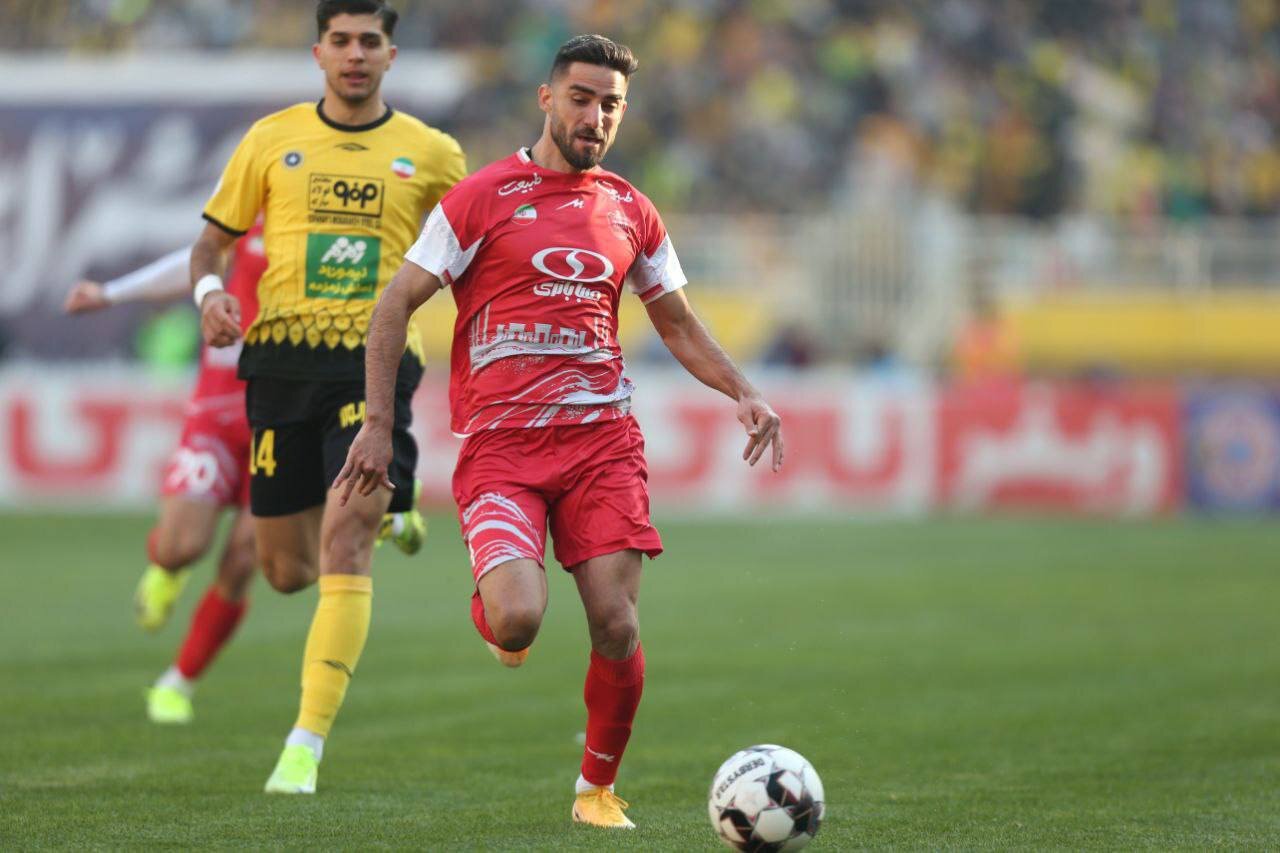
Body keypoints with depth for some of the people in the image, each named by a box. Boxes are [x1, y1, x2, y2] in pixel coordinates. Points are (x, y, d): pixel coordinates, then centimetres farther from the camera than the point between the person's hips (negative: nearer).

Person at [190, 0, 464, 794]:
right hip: (284, 357, 2)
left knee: (346, 542, -18)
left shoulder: (430, 154, 6)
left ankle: (308, 744, -18)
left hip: (376, 361, -2)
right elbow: (213, 240, 13)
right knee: (286, 570, 7)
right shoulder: (272, 140, 8)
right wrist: (210, 291, -8)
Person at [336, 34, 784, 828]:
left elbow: (678, 323, 23)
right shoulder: (484, 196, -1)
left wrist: (744, 392, 8)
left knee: (617, 627, -7)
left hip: (602, 435, 3)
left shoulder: (631, 212, 12)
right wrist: (378, 425, -6)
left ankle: (598, 788, 15)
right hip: (501, 442, -3)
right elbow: (395, 306, 0)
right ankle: (493, 612, 16)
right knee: (520, 621, -23)